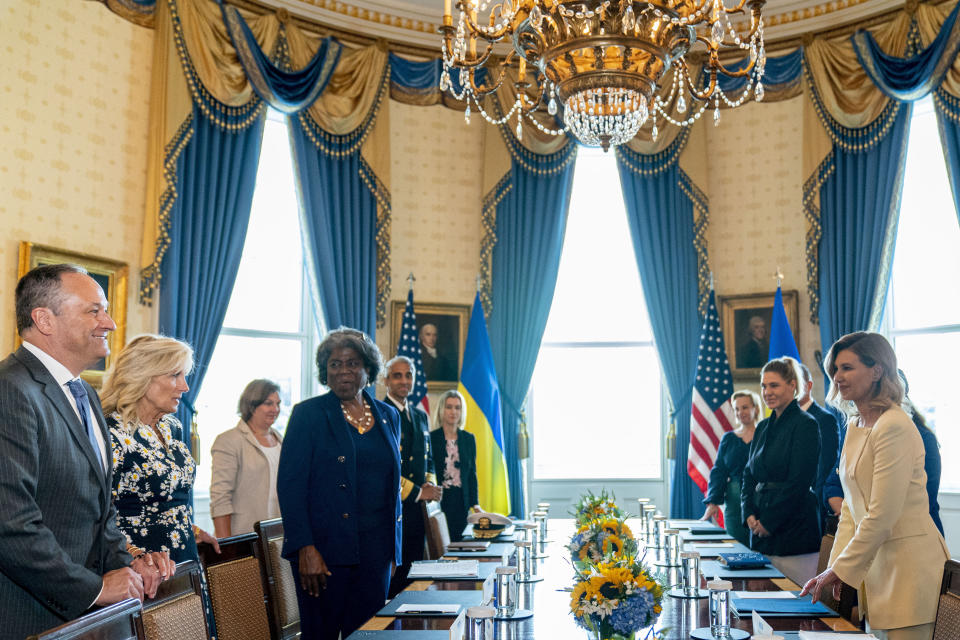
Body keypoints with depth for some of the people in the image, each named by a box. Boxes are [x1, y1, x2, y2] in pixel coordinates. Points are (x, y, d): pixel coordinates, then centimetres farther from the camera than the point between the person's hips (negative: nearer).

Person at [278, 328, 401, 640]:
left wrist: (394, 549, 11)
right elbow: (290, 485, -8)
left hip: (375, 550, 4)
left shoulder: (388, 416, 10)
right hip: (324, 548, -4)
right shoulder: (308, 413, -3)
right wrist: (306, 549, -16)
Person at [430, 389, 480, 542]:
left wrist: (475, 504, 5)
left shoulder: (469, 439, 9)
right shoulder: (431, 438, -2)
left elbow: (472, 473, 12)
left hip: (461, 502, 3)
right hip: (438, 501, -3)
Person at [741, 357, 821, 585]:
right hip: (761, 531, 7)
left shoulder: (805, 424, -9)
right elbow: (749, 474, 14)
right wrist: (749, 514, -1)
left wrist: (769, 522, -13)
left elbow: (799, 482, -15)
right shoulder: (763, 427, 14)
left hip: (794, 528, -7)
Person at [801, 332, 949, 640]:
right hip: (875, 564, 8)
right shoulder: (855, 426, 10)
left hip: (909, 567, -8)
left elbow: (881, 517, -20)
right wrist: (835, 565, 6)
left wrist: (838, 570, -13)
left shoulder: (894, 427, -18)